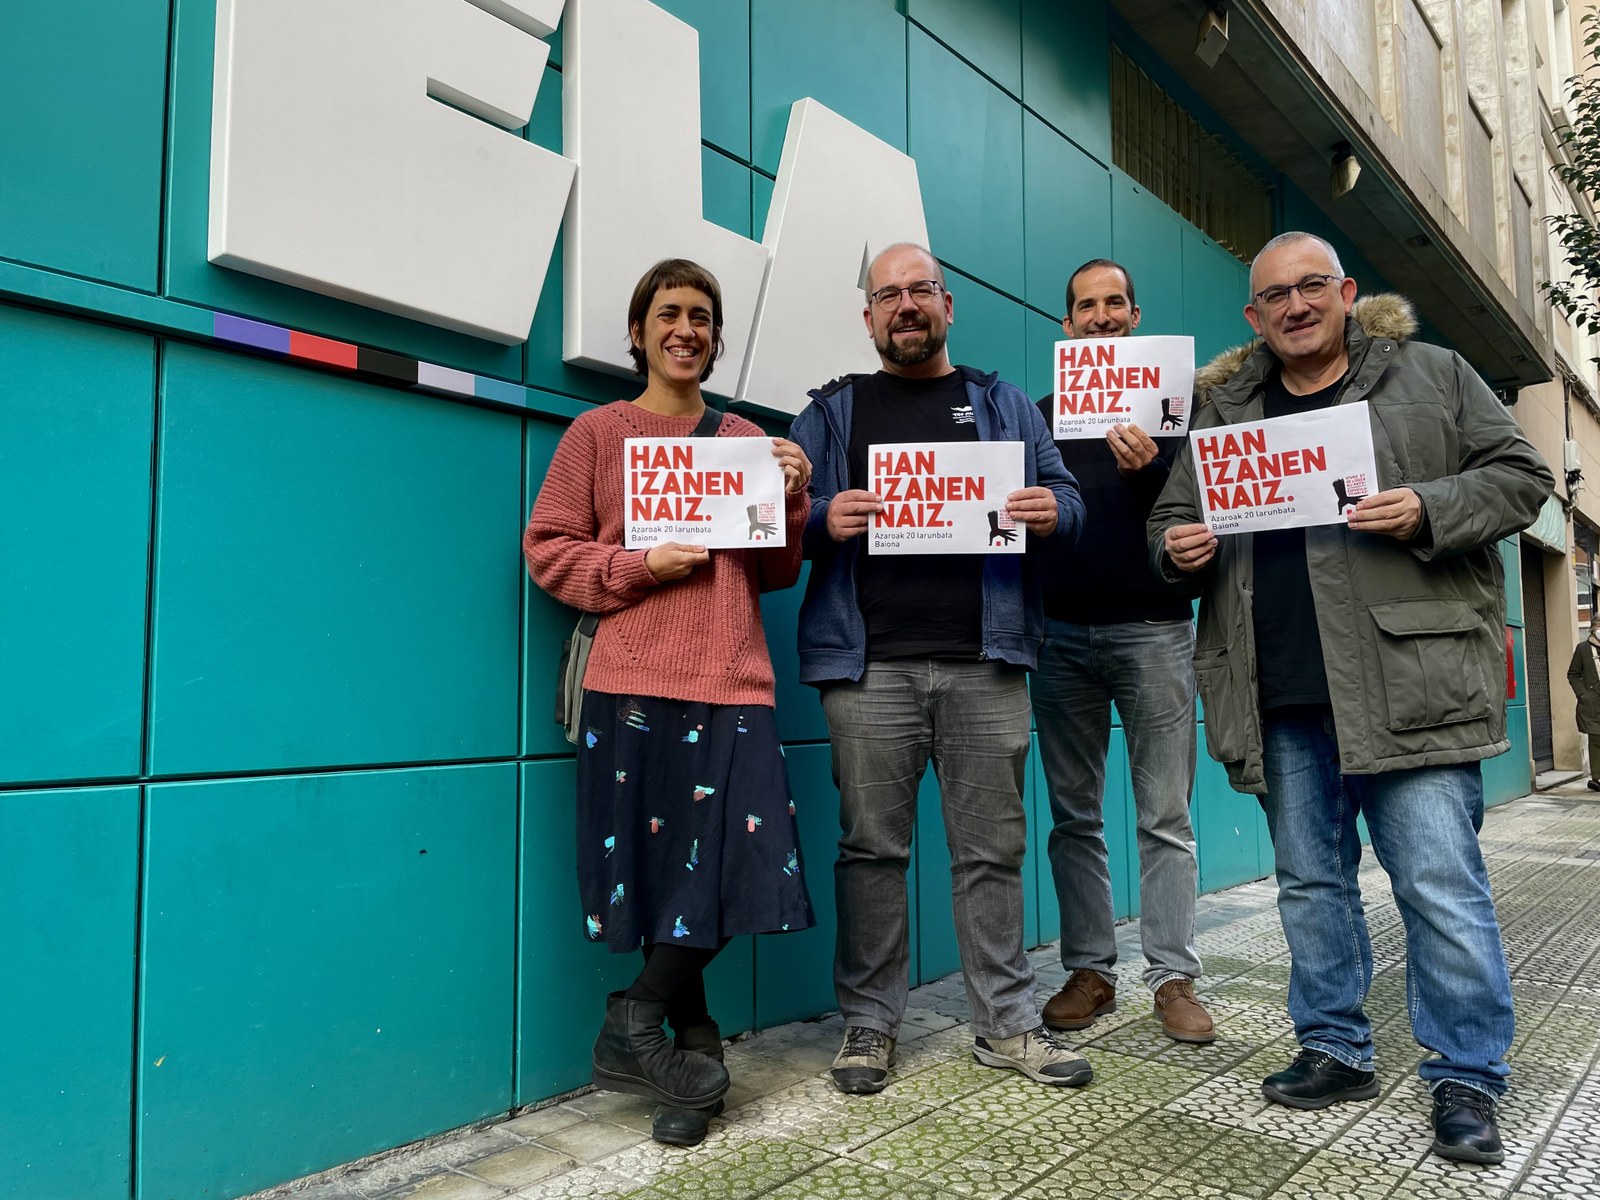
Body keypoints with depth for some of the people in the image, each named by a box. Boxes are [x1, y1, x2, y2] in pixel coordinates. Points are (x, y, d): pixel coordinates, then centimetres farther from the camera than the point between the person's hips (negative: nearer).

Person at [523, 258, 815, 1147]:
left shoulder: (747, 439, 16)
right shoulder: (597, 432, 8)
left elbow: (777, 574, 15)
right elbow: (548, 549, 2)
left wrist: (793, 500, -2)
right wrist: (643, 565, -12)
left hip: (734, 683, 3)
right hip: (632, 684, -2)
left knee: (737, 864, -6)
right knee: (658, 870, 2)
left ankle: (636, 1025, 14)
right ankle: (695, 1042, 21)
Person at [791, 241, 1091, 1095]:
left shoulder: (1003, 406, 19)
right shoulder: (832, 411, 15)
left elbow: (1066, 498, 16)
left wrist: (1053, 512, -8)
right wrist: (823, 519, -13)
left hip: (984, 662, 1)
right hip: (870, 663, -1)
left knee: (993, 845, 6)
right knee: (871, 845, 2)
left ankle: (1006, 1021, 19)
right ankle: (869, 1024, 15)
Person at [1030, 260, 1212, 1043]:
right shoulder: (1041, 413, 14)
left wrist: (1150, 469, -20)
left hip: (1153, 629, -2)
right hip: (1063, 633, 3)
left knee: (1165, 814, 0)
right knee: (1074, 813, 6)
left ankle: (1173, 976, 9)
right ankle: (1088, 970, 16)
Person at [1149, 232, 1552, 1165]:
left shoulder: (1432, 376, 9)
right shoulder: (1224, 409, 16)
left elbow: (1520, 474, 6)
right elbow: (1175, 517, 20)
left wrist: (1428, 511, -13)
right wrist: (1178, 547, -4)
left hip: (1410, 684, -3)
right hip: (1283, 700, 4)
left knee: (1441, 886, -2)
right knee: (1310, 881, 12)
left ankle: (1468, 1078, 13)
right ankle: (1336, 1050, 26)